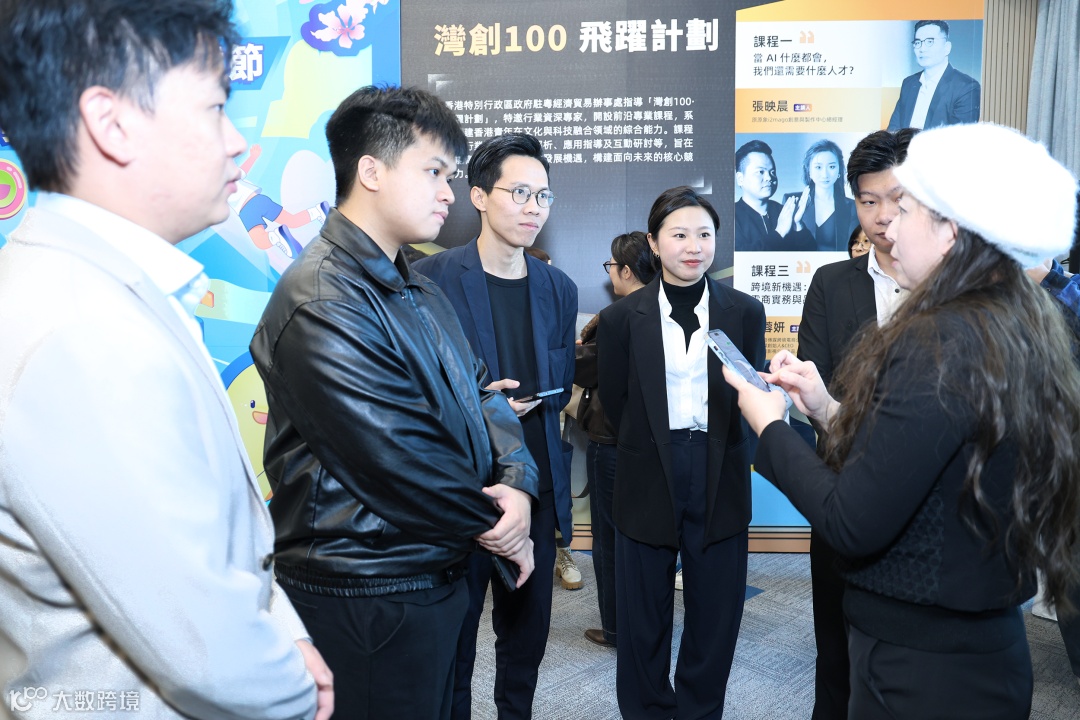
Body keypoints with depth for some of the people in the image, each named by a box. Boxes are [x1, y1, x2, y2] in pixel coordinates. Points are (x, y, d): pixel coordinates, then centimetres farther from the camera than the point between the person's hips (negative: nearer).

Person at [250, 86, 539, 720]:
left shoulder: (419, 291, 12)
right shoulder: (323, 303, -21)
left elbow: (480, 393, 8)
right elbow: (399, 463, -24)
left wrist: (517, 481, -11)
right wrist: (496, 527, -10)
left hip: (438, 575, 9)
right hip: (369, 593, -9)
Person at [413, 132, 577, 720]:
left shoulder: (558, 289, 8)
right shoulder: (432, 278, -7)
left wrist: (526, 403, -6)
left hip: (537, 487, 5)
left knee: (526, 637, 17)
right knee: (452, 641, 9)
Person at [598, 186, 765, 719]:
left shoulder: (745, 313, 1)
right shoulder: (622, 319, -3)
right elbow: (616, 404, 4)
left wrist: (728, 457, 4)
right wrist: (655, 452, 8)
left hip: (720, 478, 1)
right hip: (648, 478, -1)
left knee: (715, 611, 12)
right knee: (643, 618, 11)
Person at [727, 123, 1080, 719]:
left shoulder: (938, 344, -24)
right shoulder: (1025, 332, 3)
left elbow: (853, 525, -24)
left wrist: (770, 428, -11)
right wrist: (829, 410, 7)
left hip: (922, 670, -8)